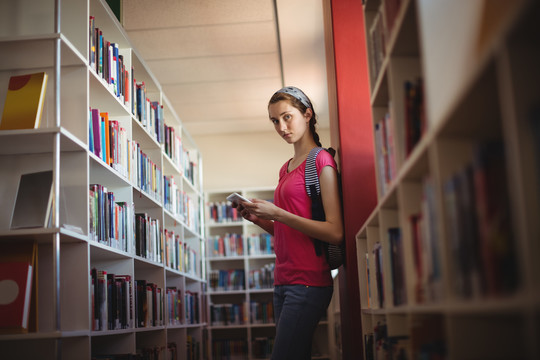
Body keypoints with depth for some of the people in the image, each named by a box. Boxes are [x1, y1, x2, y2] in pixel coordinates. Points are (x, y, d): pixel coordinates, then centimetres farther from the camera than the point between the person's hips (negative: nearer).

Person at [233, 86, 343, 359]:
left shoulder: (321, 160, -6)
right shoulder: (286, 168, 17)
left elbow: (335, 232, -14)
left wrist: (277, 214, -16)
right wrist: (258, 219, 5)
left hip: (308, 282, -8)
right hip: (283, 281, 8)